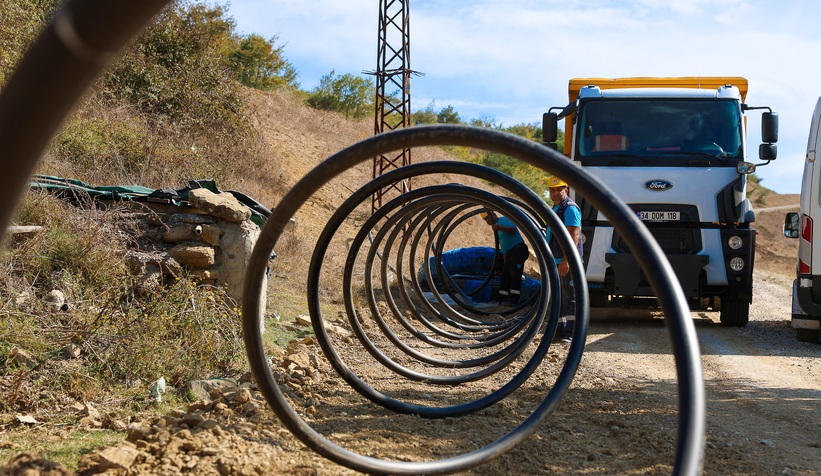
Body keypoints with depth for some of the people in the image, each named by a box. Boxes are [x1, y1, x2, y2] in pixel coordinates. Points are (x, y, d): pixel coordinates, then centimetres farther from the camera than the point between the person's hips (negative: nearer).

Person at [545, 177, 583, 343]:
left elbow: (574, 235, -20)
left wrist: (566, 260, -26)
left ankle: (571, 333, -5)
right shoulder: (556, 208, 19)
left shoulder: (570, 209, -12)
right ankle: (560, 330, 19)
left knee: (569, 297, -7)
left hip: (567, 262, -10)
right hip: (555, 261, 10)